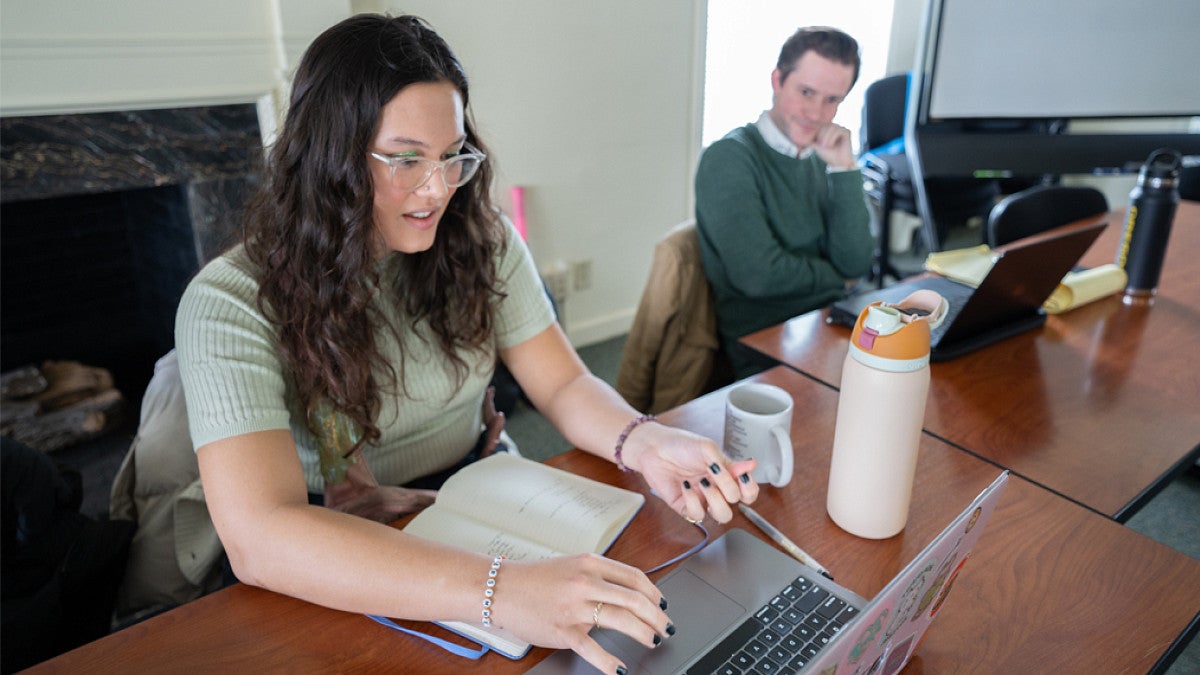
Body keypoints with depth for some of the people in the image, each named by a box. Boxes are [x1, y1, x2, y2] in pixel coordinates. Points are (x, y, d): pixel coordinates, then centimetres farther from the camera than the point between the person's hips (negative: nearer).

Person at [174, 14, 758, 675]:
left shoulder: (483, 243, -4)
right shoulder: (232, 304, -20)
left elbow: (564, 384, -3)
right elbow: (259, 537, -31)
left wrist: (644, 443, -27)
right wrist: (499, 590, -44)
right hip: (342, 569, -3)